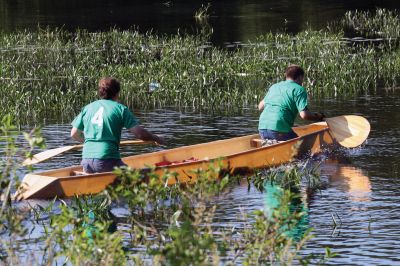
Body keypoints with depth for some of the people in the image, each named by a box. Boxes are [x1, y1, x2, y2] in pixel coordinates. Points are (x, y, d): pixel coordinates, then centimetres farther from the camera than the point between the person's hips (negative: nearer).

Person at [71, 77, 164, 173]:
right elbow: (139, 133, -3)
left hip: (86, 162, 5)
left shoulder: (87, 108, 15)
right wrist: (156, 138, 14)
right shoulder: (120, 108, 3)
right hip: (107, 161, -5)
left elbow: (74, 134, 21)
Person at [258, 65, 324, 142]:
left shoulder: (274, 87, 22)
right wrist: (317, 117, 8)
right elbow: (304, 114, -9)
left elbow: (260, 106, 30)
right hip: (279, 130, -7)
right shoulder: (299, 89, 2)